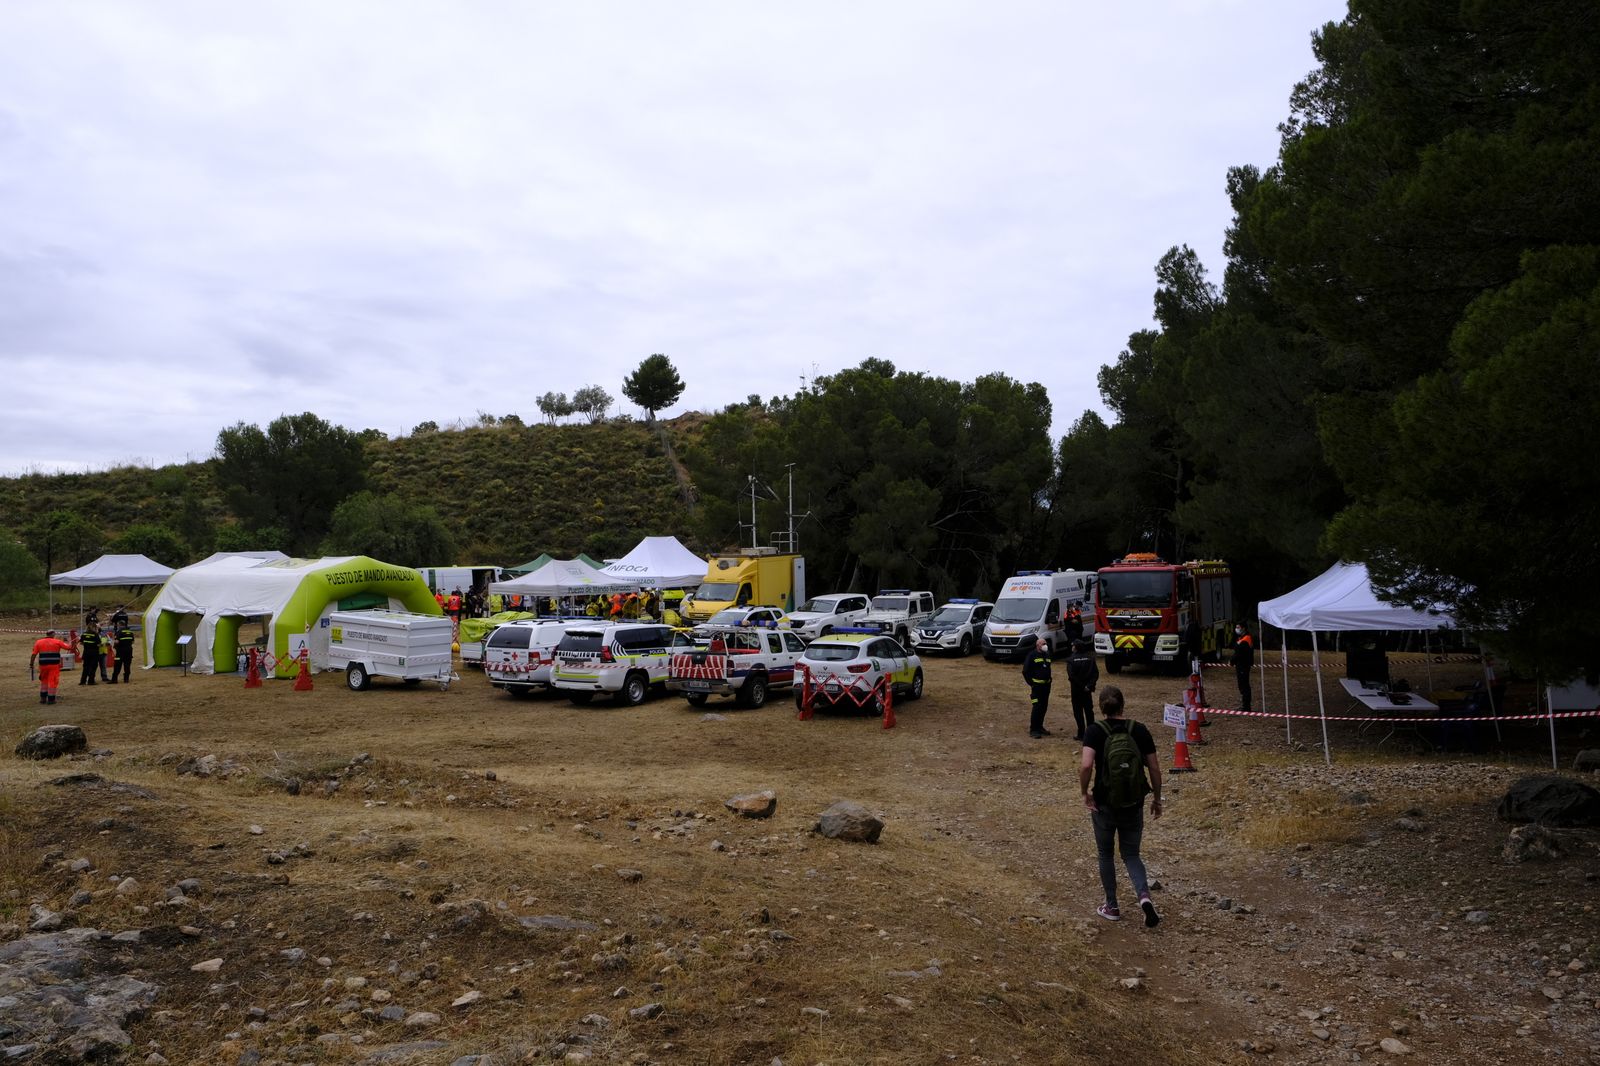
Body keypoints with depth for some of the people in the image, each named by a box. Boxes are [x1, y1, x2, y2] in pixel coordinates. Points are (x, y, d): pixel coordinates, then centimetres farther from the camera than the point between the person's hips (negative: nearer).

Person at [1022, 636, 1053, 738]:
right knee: (1037, 707, -11)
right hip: (1036, 686, -7)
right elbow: (1025, 671, -8)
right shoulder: (1032, 655, -7)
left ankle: (1039, 727, 23)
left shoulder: (1047, 655, 13)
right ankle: (1033, 730, -7)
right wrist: (1031, 684, -10)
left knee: (1044, 707, 10)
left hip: (1046, 685, 7)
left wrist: (1049, 680, 13)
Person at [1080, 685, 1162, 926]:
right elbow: (1154, 769, -2)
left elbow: (1086, 765, -25)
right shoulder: (1140, 730, -4)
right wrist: (1156, 799, 11)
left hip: (1104, 805, -2)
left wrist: (1084, 792, -10)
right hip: (1134, 806, 2)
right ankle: (1144, 895, -7)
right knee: (1131, 855, 18)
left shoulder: (1095, 731, -12)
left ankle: (1111, 907, 27)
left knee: (1105, 854, 20)